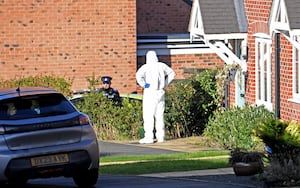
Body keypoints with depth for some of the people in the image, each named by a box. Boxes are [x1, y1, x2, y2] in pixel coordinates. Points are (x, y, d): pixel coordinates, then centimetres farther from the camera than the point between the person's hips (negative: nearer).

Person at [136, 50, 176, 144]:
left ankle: (149, 137, -10)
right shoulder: (162, 66, 6)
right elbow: (171, 73, 19)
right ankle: (160, 136, 12)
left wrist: (143, 85, -13)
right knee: (159, 115, 11)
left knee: (148, 115, -4)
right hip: (160, 93, 5)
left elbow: (139, 75, -26)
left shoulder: (146, 67, -9)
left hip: (150, 92, -5)